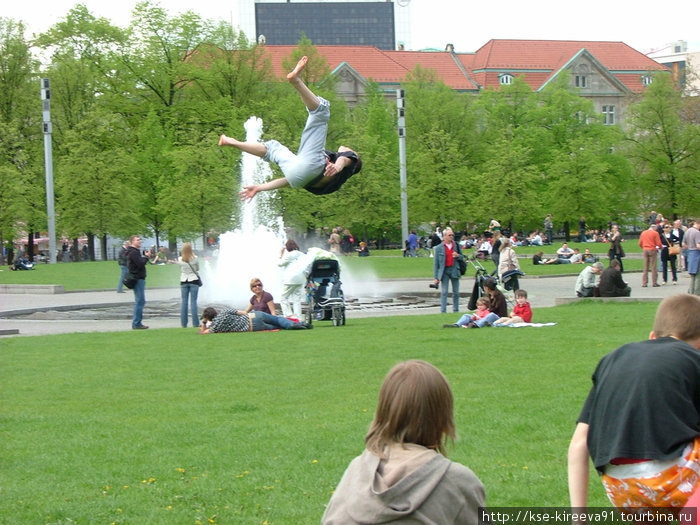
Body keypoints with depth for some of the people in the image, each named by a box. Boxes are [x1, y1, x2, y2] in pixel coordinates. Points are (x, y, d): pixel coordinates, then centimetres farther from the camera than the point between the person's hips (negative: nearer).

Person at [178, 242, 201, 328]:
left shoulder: (180, 259, -6)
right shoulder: (195, 258, -10)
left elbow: (180, 269, 5)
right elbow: (198, 269, 4)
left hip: (183, 281, 2)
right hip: (194, 280, -2)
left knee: (184, 302, 6)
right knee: (193, 302, -1)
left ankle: (183, 323, 5)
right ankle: (195, 323, -2)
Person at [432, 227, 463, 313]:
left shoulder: (456, 246, 7)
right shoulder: (439, 248, -1)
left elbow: (461, 256, 19)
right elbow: (436, 263, 0)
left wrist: (458, 256, -8)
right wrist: (436, 277, -4)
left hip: (454, 270, 3)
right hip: (444, 271, -3)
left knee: (456, 292, 7)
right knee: (444, 292, -6)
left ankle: (456, 310, 17)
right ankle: (443, 311, -5)